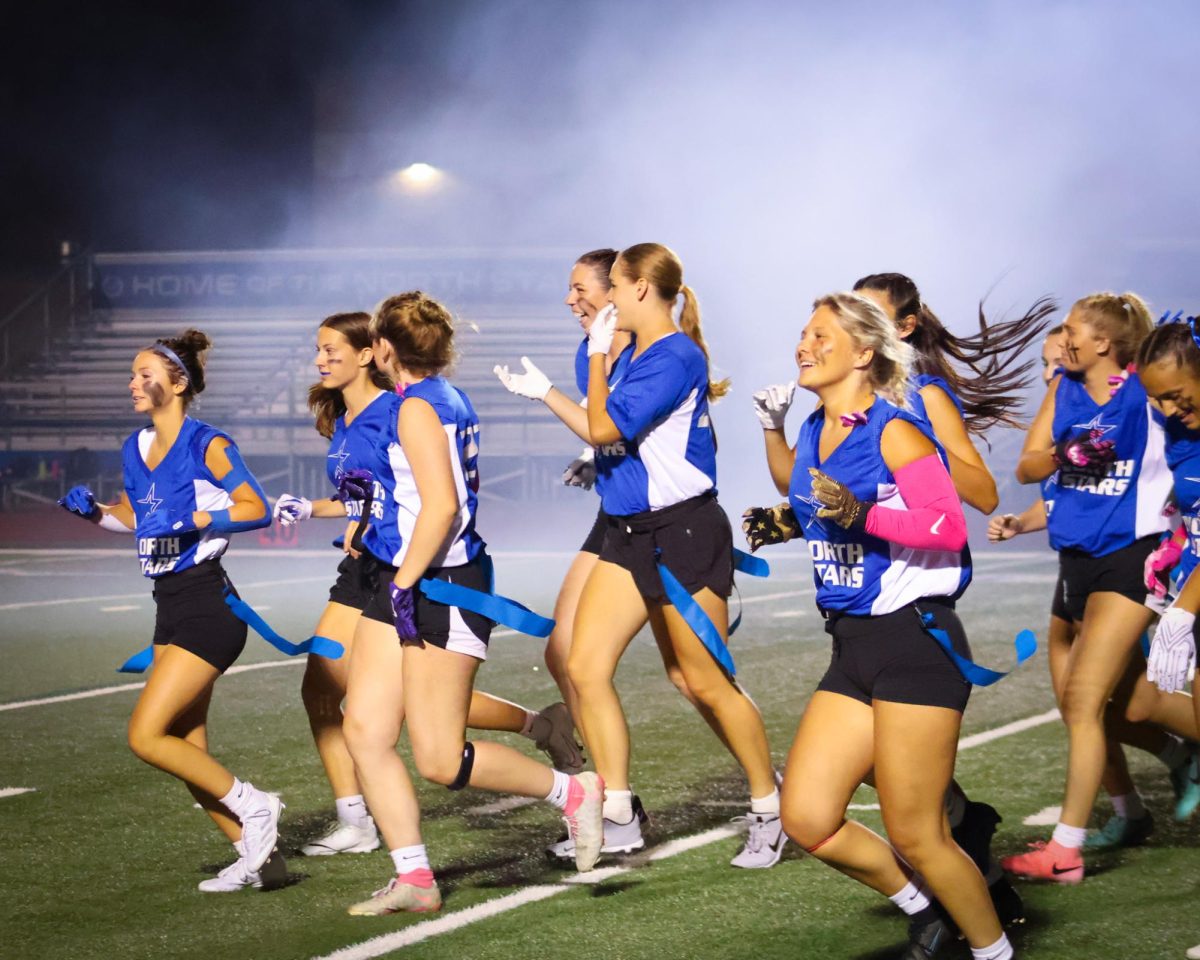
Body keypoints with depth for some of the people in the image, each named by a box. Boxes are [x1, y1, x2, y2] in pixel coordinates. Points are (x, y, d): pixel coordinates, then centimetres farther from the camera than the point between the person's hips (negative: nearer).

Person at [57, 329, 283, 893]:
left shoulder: (207, 445, -11)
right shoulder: (134, 450, 11)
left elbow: (256, 509, -16)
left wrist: (187, 520, -23)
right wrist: (95, 512, 7)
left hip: (206, 603, -8)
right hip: (170, 606, 8)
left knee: (146, 735, -14)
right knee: (187, 752, 7)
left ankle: (252, 805, 0)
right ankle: (258, 857, 16)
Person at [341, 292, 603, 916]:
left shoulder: (417, 406, -14)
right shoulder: (450, 401, 14)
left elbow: (440, 505, -23)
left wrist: (405, 581, -22)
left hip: (439, 586, -10)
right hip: (399, 584, 10)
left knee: (440, 760, -6)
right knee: (364, 731, 2)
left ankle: (572, 792, 10)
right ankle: (413, 880, 4)